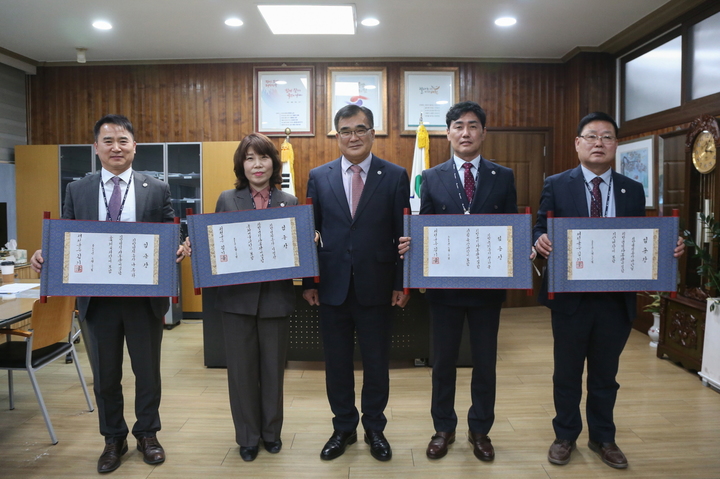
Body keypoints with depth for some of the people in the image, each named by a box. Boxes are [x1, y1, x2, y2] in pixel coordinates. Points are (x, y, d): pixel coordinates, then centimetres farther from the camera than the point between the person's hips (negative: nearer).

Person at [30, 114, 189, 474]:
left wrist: (181, 248, -23)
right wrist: (45, 255, -15)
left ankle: (147, 433, 35)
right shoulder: (77, 191, 5)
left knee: (147, 370, 13)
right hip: (97, 297, 2)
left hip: (145, 296, -1)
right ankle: (113, 439, 36)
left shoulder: (157, 189, 0)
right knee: (105, 374, 15)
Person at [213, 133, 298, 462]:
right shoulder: (227, 200, 3)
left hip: (276, 297, 0)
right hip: (237, 296, 0)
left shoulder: (289, 202, 4)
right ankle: (247, 436, 28)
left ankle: (271, 432, 33)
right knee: (241, 369, 9)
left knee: (273, 368, 12)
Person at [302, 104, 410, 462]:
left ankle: (374, 429, 32)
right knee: (337, 362, 13)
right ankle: (343, 428, 32)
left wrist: (402, 283, -4)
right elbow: (310, 232, 5)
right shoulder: (319, 177, 4)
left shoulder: (395, 176, -1)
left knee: (377, 362, 11)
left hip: (376, 287, -1)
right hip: (332, 287, 2)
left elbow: (404, 233, -1)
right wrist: (308, 281, 2)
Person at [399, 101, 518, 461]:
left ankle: (480, 430, 32)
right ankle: (443, 429, 31)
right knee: (443, 361, 12)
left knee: (485, 362, 12)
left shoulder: (503, 177, 3)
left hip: (488, 284, 1)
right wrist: (410, 243, -19)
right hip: (444, 284, 0)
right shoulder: (432, 178, 3)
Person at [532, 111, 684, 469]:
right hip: (570, 297, -2)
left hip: (616, 299, 2)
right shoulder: (556, 185, -3)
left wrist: (670, 248, -13)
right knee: (567, 373, 13)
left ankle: (603, 438, 37)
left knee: (605, 374, 17)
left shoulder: (633, 191, 5)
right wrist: (540, 240, -27)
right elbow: (540, 231, -5)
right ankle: (565, 437, 33)